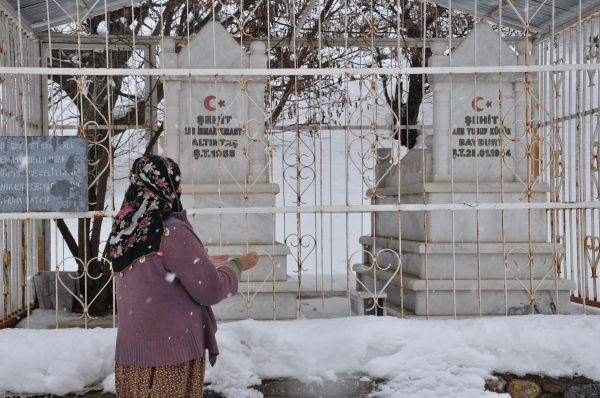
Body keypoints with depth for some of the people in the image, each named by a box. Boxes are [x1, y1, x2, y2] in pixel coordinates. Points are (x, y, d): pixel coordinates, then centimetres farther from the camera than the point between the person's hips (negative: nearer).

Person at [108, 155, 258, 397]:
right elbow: (210, 291, -12)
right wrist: (237, 266, 5)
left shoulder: (122, 233, 3)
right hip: (172, 355, -7)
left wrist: (203, 263, 24)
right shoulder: (172, 233, -18)